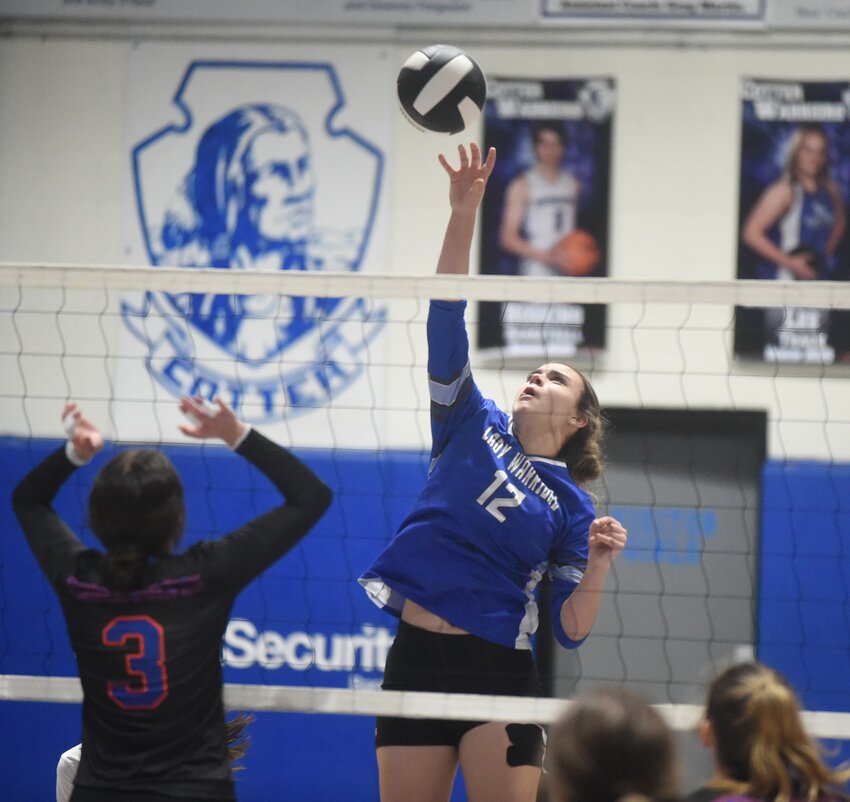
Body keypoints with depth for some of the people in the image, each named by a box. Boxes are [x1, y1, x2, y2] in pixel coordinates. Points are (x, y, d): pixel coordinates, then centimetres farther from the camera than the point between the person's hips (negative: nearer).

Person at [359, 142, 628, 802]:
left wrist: (598, 565, -16)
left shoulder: (571, 507, 7)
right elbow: (447, 316, 1)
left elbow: (572, 630, 2)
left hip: (497, 673, -2)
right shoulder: (473, 426, 10)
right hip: (415, 657, 2)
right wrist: (464, 212, -10)